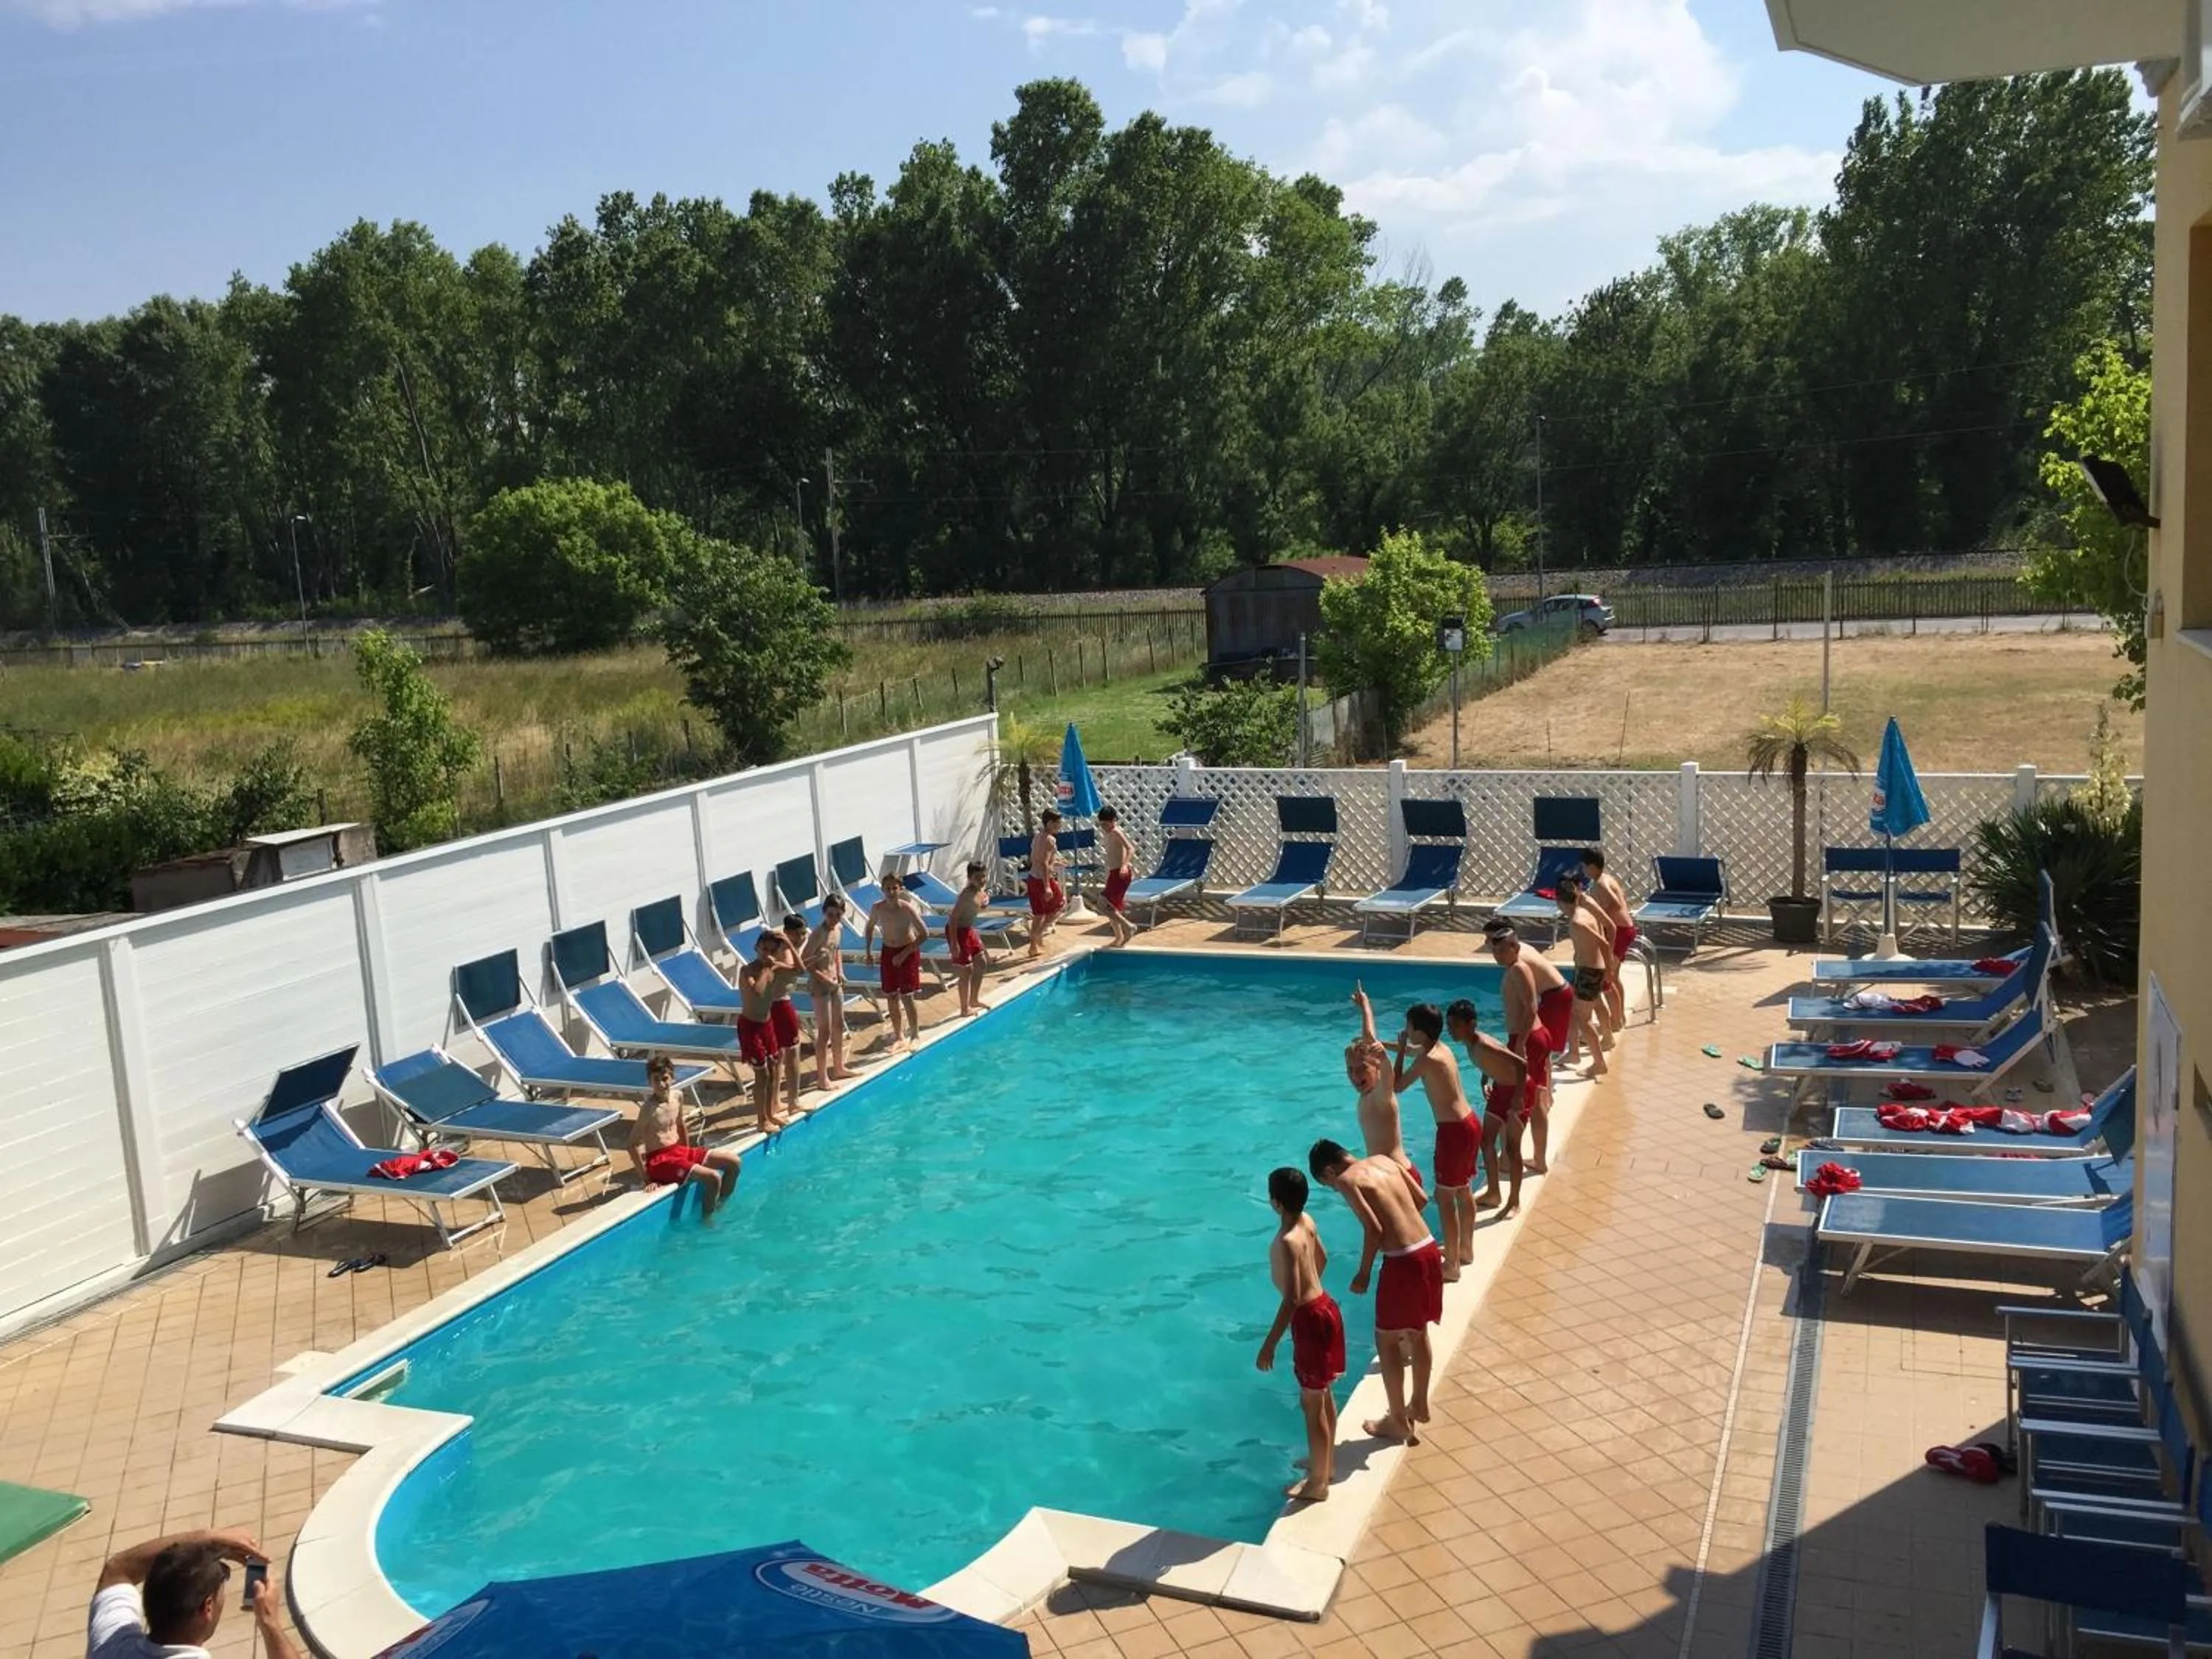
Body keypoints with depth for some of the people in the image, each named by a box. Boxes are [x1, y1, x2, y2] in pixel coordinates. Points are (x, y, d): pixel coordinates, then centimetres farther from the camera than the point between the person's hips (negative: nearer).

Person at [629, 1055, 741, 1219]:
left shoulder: (676, 1097, 2)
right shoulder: (649, 1108, -20)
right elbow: (633, 1145, -21)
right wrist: (646, 1178, -20)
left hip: (680, 1150, 9)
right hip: (660, 1160, -8)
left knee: (733, 1161, 5)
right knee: (713, 1178, -23)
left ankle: (720, 1205, 20)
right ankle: (707, 1219, -1)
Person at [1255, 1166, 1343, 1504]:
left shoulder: (1287, 1242, -28)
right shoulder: (1307, 1222, 0)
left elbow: (1291, 1299, -28)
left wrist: (1270, 1344, -22)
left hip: (1311, 1319, -9)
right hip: (1324, 1307, 9)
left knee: (1311, 1404, 5)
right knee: (1324, 1395, 24)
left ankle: (1317, 1483, 18)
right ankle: (1326, 1462, 40)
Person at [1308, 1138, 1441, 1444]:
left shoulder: (1347, 1180, -8)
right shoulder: (1384, 1161, 13)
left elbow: (1374, 1229, -16)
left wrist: (1364, 1273, -5)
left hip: (1403, 1262, -8)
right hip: (1429, 1251, 8)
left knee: (1387, 1341, 10)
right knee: (1418, 1333, 25)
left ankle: (1399, 1423, 19)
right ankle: (1420, 1404, 40)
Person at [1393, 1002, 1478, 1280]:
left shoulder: (1427, 1060, -20)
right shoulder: (1441, 1047, 6)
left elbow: (1397, 1085, -9)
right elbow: (1416, 1052, 28)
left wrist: (1400, 1050, -3)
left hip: (1454, 1131, -10)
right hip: (1469, 1124, 10)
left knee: (1444, 1197, 0)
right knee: (1464, 1191, 22)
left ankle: (1451, 1266, 6)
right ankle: (1465, 1249, 37)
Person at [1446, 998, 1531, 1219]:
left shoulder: (1484, 1046, -33)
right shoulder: (1468, 1042, -6)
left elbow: (1521, 1064, -37)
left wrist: (1518, 1098, -34)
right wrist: (1485, 1081, 6)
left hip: (1517, 1090, -9)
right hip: (1499, 1088, 9)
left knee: (1512, 1147, -3)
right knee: (1487, 1141, 13)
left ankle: (1514, 1202, 9)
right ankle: (1493, 1194, 26)